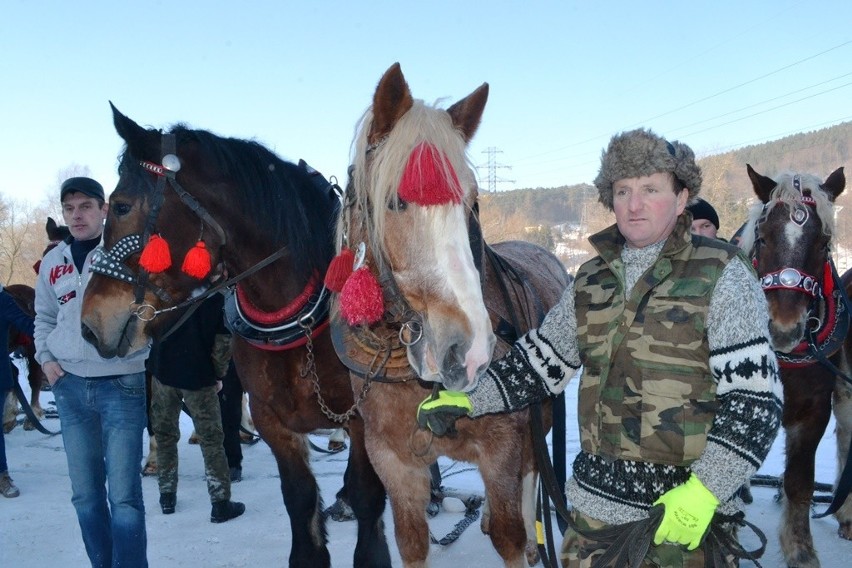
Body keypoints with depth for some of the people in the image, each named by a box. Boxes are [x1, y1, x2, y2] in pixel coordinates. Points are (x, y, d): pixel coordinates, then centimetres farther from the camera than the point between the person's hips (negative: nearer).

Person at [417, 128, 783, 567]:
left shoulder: (721, 277, -9)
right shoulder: (593, 280, 8)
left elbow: (754, 393, -13)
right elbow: (541, 360, 16)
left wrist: (705, 491, -19)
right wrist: (466, 399, 7)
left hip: (684, 507, -5)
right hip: (596, 499, 5)